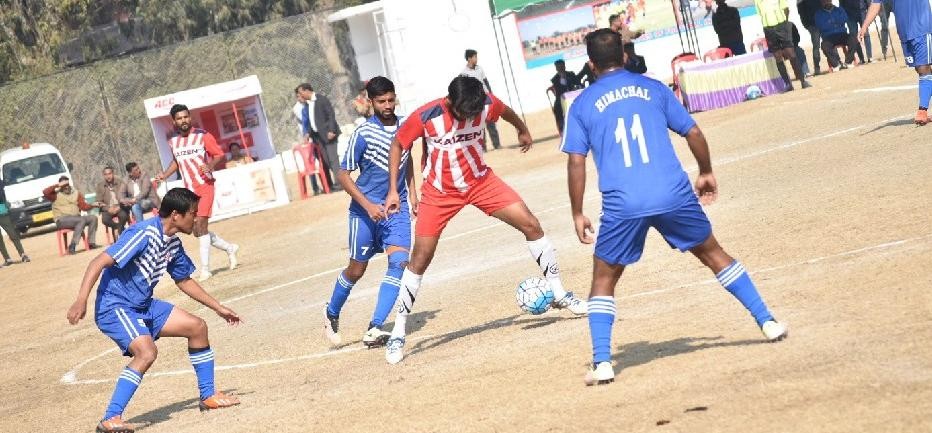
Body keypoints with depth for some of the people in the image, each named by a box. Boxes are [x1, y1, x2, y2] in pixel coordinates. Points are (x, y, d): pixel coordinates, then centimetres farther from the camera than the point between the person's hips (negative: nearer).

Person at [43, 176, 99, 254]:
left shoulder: (76, 193, 15)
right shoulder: (56, 194, 3)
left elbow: (83, 206, 5)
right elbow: (45, 192, -16)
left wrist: (92, 205, -13)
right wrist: (57, 185, -13)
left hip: (76, 218, 5)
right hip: (61, 220, -5)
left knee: (93, 218, -15)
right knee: (82, 220, -31)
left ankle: (91, 243, -18)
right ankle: (72, 246, -35)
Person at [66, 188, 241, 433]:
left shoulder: (173, 243, 6)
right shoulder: (144, 234, -22)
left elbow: (183, 281, 23)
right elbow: (99, 262, -26)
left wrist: (218, 308, 27)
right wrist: (81, 301, -34)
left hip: (144, 306, 10)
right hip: (114, 307, -10)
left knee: (197, 327, 11)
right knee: (146, 352, -31)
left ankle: (208, 396, 26)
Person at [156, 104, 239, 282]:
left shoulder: (203, 135, -7)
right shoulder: (173, 141, 8)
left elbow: (219, 154, -3)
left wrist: (210, 165, -22)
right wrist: (164, 175, 9)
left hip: (205, 186, -6)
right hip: (189, 190, 6)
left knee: (200, 225, -18)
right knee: (198, 232, 7)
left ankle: (205, 269, -15)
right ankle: (230, 248, 31)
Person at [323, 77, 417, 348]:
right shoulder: (363, 134, -15)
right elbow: (343, 175, -11)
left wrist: (412, 194, 15)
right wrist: (368, 206, -18)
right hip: (366, 210, -4)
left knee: (399, 262, -15)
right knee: (357, 269, 7)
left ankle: (374, 330, -15)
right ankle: (332, 314, 35)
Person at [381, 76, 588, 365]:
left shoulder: (487, 105, -17)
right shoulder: (425, 116, -25)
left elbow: (506, 112, 9)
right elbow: (397, 146, -8)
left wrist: (523, 130, 29)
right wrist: (393, 190, -11)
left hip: (480, 181, 3)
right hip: (439, 192, -3)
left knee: (530, 224, -7)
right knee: (420, 259, -7)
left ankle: (559, 295, 8)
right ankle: (398, 333, 2)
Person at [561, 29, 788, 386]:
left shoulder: (582, 105, 9)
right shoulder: (652, 88, 12)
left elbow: (576, 162, 3)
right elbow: (693, 133, 11)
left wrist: (578, 214, 10)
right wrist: (706, 173, 27)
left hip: (623, 205, -1)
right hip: (674, 195, 1)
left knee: (604, 280, 14)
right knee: (713, 254, 21)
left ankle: (601, 363, 2)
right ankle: (767, 322, 20)